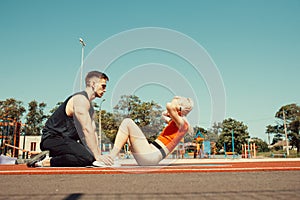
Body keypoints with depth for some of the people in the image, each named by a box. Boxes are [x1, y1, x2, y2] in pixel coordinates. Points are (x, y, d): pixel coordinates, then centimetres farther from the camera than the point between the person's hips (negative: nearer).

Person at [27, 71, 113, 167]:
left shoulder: (89, 105, 19)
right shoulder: (80, 99, -13)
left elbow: (93, 131, 13)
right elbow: (87, 129, -23)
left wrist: (99, 154, 2)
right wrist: (97, 156, -27)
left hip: (64, 140, 11)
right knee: (88, 158, -29)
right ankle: (46, 161, -17)